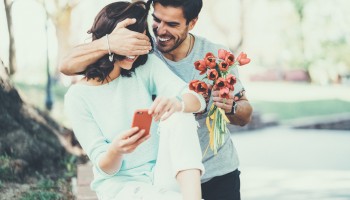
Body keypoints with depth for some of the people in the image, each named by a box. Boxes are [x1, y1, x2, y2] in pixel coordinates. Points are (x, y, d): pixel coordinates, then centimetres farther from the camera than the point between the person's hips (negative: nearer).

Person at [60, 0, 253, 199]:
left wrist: (230, 108, -26)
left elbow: (245, 117, -2)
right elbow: (67, 66, -22)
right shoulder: (142, 51, -14)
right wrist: (109, 44, -41)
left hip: (218, 175, 1)